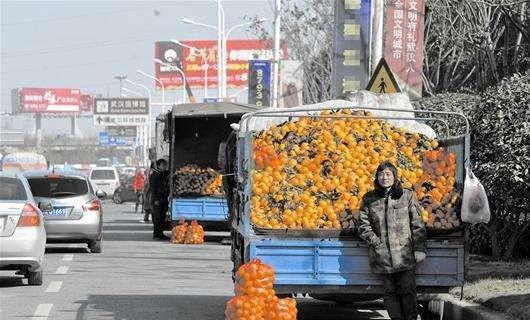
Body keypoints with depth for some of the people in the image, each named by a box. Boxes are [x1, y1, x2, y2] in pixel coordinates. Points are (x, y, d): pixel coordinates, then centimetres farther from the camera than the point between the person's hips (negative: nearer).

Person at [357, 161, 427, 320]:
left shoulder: (407, 196, 5)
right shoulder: (369, 199, 10)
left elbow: (417, 225, 4)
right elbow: (363, 225, 7)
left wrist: (419, 249, -2)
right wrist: (375, 242, -6)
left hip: (405, 253, -2)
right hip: (382, 255, 2)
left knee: (408, 289, -8)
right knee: (390, 292, 3)